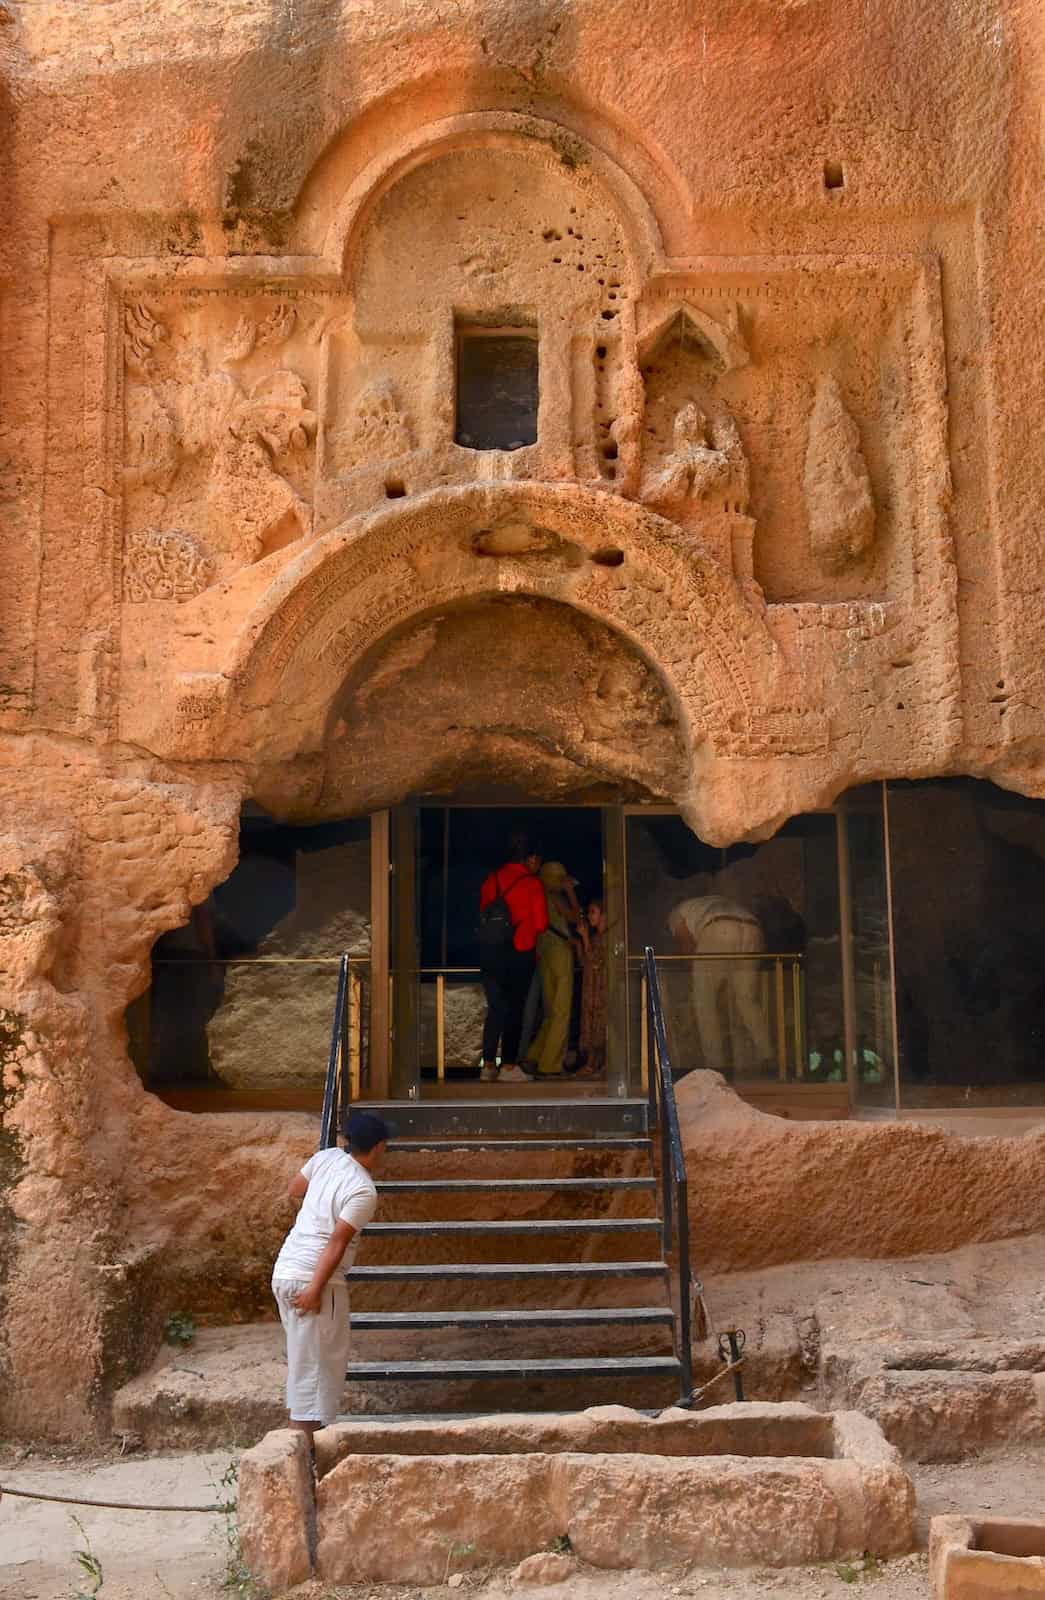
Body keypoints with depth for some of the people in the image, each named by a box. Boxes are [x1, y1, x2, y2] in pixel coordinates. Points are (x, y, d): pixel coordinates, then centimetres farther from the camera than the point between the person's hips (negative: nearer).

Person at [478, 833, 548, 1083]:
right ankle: (508, 1066, 2)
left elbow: (482, 913, 10)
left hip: (488, 951, 4)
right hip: (519, 953, -4)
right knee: (515, 1009, 4)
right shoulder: (532, 884, -6)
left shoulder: (491, 880, 6)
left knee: (495, 1008, 11)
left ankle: (488, 1065, 5)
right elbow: (540, 924, -5)